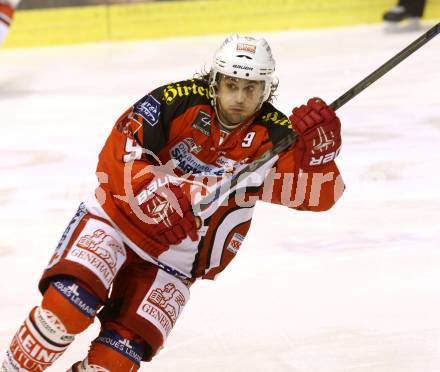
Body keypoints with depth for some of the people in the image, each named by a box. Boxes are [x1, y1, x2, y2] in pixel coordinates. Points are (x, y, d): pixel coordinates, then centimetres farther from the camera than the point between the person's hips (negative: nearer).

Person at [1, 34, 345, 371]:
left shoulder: (272, 136, -7)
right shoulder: (178, 101, -14)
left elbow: (319, 193, -14)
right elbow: (117, 156, -19)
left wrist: (317, 142, -32)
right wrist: (157, 198, -34)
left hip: (174, 261, 2)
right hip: (117, 219, -2)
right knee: (69, 305, -24)